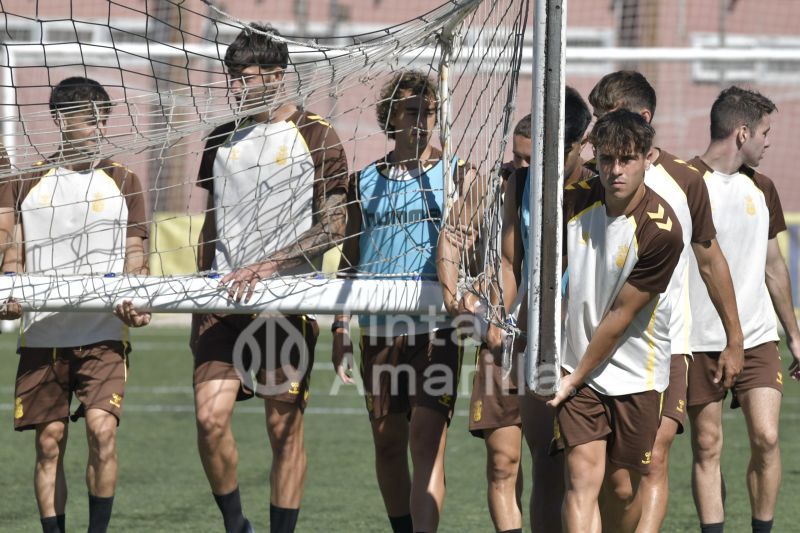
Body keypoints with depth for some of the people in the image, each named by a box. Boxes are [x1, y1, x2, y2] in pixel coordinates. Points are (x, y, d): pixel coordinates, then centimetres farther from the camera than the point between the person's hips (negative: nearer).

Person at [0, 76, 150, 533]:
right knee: (50, 441, 1)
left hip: (104, 334, -1)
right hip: (42, 335, 1)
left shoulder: (124, 182, 10)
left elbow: (135, 257, 8)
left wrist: (136, 304, -11)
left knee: (102, 428, -17)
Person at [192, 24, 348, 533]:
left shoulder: (315, 137, -3)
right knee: (210, 416, -10)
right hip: (225, 300, 4)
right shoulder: (222, 140, 13)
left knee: (285, 427, 0)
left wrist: (267, 264, -19)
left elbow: (334, 227, -9)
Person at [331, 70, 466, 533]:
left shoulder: (456, 173, 5)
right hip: (379, 329, 3)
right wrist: (341, 328, 13)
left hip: (437, 326, -3)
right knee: (388, 444, 9)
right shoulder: (365, 181, 12)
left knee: (427, 442, -13)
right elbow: (351, 259, 17)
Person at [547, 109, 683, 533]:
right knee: (582, 478, -12)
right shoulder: (573, 201, -4)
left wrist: (576, 378, -7)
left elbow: (621, 316, -12)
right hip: (577, 367, 2)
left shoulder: (660, 230, -17)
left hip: (636, 375, -2)